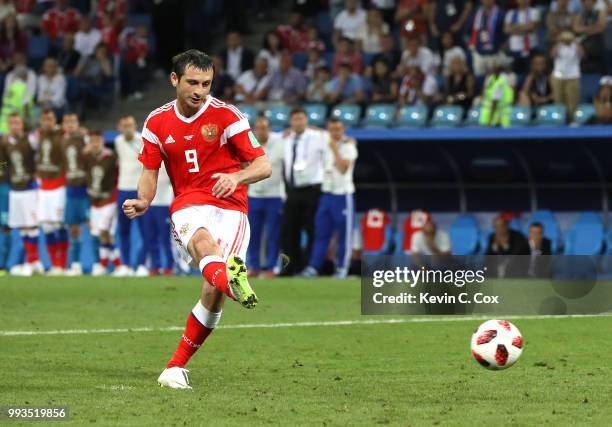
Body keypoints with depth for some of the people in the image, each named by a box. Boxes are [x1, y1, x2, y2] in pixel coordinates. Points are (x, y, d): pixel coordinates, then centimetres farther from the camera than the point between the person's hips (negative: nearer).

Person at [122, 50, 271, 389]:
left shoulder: (226, 116, -1)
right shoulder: (157, 122, 9)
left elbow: (264, 166, -2)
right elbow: (150, 172, 16)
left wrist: (236, 177, -24)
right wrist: (143, 201, -6)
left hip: (230, 207, -1)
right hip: (187, 206, 1)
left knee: (214, 291, -19)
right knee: (202, 241, -38)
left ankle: (176, 366, -3)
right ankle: (232, 280, -74)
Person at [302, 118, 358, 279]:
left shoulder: (348, 147, -6)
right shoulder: (328, 146, 13)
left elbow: (343, 168, -20)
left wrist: (335, 150, -15)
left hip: (343, 195, -6)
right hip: (326, 193, 6)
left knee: (344, 234, -2)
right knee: (321, 233, 4)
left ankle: (342, 268, 2)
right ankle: (313, 267, 2)